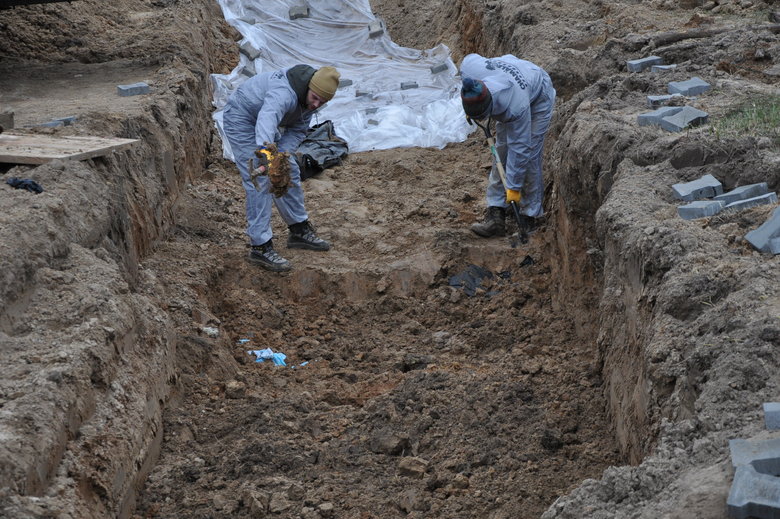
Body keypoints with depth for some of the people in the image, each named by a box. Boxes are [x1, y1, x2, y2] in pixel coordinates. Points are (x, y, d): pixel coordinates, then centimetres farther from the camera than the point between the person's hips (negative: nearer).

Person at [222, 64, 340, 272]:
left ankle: (299, 231, 28)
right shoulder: (284, 93, -39)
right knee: (260, 181, -16)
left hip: (263, 122, 9)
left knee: (289, 172, 13)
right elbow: (266, 120, -58)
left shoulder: (308, 97, -9)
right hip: (241, 120, -9)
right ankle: (260, 247, -13)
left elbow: (297, 131, -2)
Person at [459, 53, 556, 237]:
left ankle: (530, 216, 2)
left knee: (528, 155, -10)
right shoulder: (468, 67, -34)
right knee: (501, 152, 1)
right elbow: (472, 58, -6)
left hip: (538, 99, -6)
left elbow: (519, 148, -35)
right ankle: (496, 214, 0)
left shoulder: (515, 106, -46)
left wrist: (514, 186, -27)